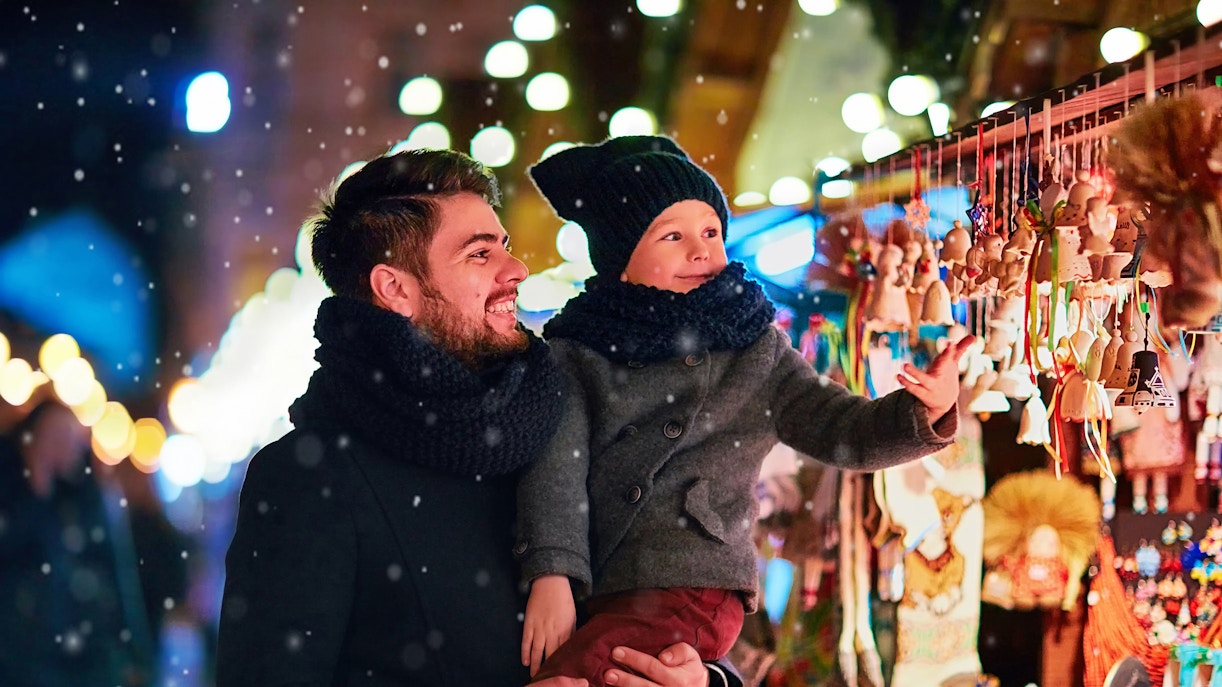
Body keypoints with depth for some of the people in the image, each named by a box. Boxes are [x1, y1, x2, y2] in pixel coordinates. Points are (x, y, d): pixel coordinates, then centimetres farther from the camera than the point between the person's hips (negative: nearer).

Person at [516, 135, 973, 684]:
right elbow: (556, 460, -2)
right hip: (578, 596, 3)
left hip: (692, 591, -3)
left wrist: (925, 412, -14)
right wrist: (552, 576, -16)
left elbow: (846, 433, 7)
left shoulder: (757, 351, 12)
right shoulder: (576, 350, 9)